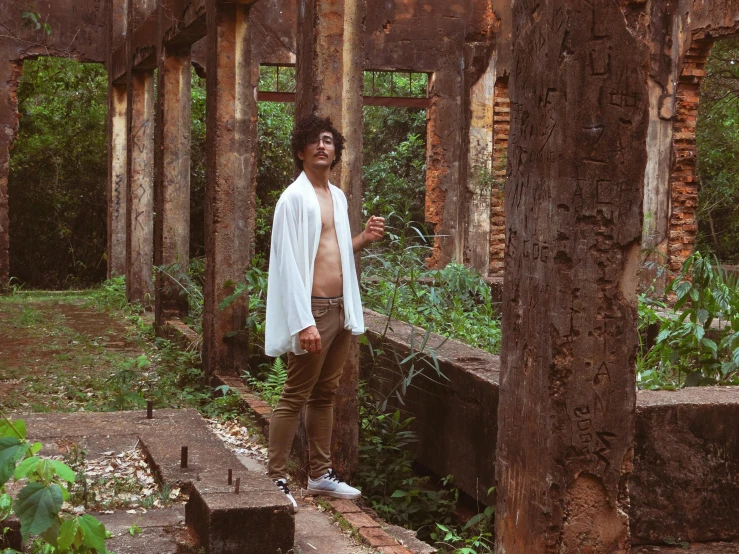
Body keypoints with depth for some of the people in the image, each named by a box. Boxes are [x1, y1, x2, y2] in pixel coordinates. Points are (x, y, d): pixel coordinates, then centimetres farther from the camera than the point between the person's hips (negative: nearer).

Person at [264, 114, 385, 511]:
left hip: (340, 307, 8)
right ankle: (276, 479, 3)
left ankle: (320, 474, 22)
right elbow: (288, 262, -16)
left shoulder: (338, 198, 14)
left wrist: (363, 239, 4)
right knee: (295, 396, -4)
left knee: (325, 395, 14)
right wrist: (304, 322, -22)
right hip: (312, 308, -8)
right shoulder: (294, 198, -11)